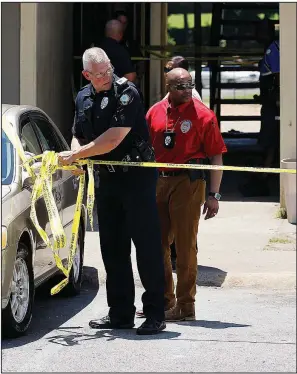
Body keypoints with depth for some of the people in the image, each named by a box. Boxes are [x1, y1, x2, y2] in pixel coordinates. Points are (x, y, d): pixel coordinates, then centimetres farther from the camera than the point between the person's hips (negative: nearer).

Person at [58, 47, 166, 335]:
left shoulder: (127, 93, -13)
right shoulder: (83, 98, 10)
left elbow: (112, 139, -19)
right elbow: (78, 136, 18)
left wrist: (75, 155, -15)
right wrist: (76, 156, -5)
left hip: (136, 176, -7)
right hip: (107, 179, 7)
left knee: (146, 244, -7)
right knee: (112, 246, 10)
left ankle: (155, 315, -5)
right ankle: (120, 313, 17)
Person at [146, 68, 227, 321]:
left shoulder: (202, 115, -5)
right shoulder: (155, 112, 8)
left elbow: (216, 157, -5)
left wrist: (213, 195, -9)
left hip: (188, 183, -5)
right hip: (159, 183, 5)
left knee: (185, 245, -3)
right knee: (158, 244, 13)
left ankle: (185, 306, 4)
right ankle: (164, 301, 26)